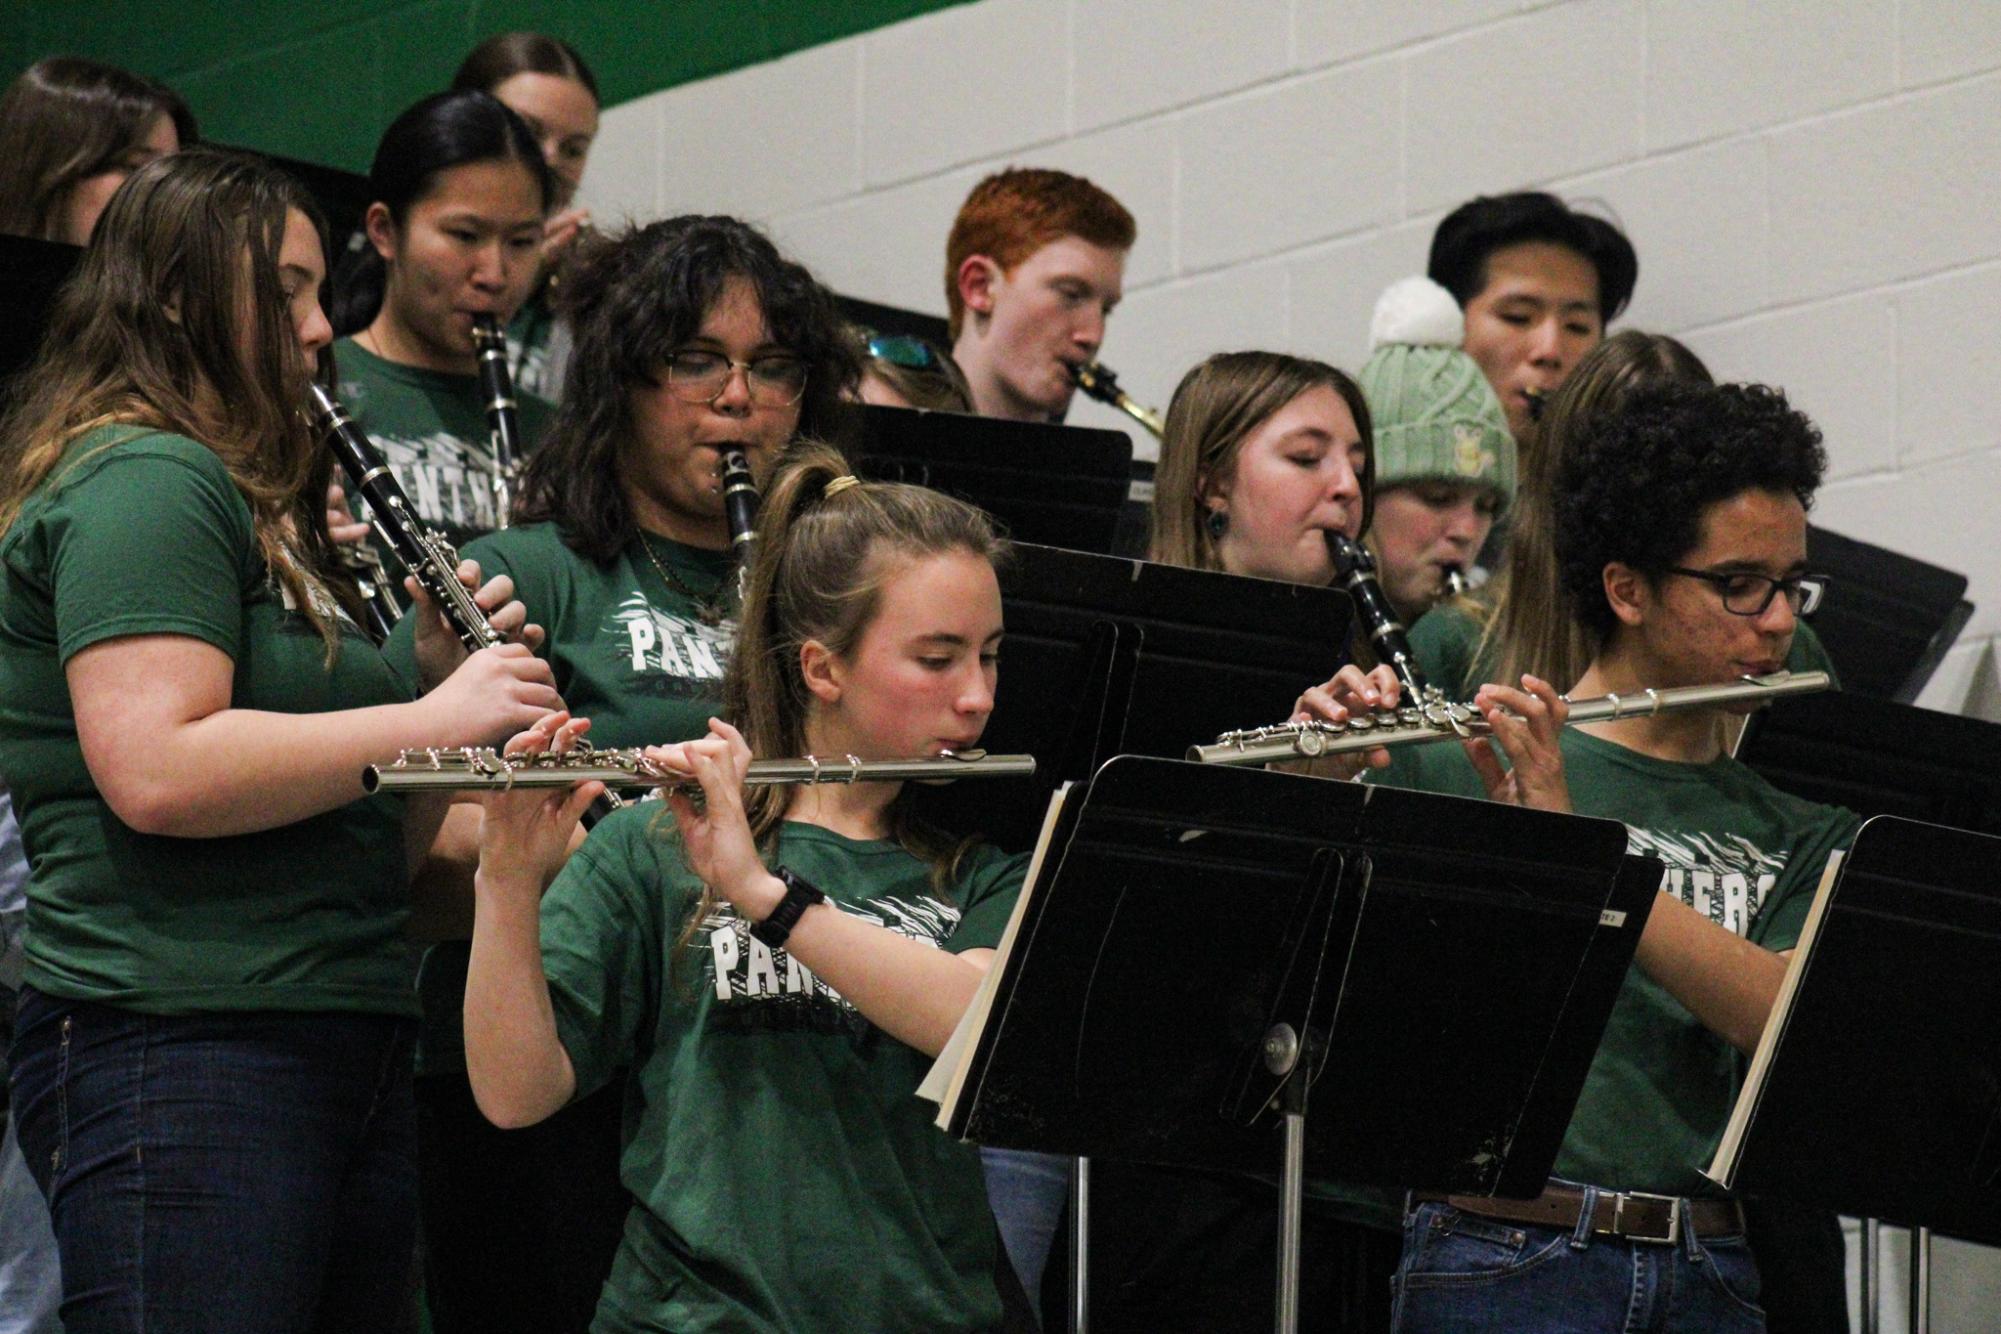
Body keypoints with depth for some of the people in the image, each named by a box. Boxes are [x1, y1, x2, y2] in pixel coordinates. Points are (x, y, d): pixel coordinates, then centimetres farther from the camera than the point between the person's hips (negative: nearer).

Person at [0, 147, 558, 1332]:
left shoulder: (261, 508, 23)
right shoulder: (140, 481, -8)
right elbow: (153, 769, -22)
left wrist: (447, 682, 8)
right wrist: (431, 720, -17)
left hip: (344, 1045, 10)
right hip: (179, 1049, -10)